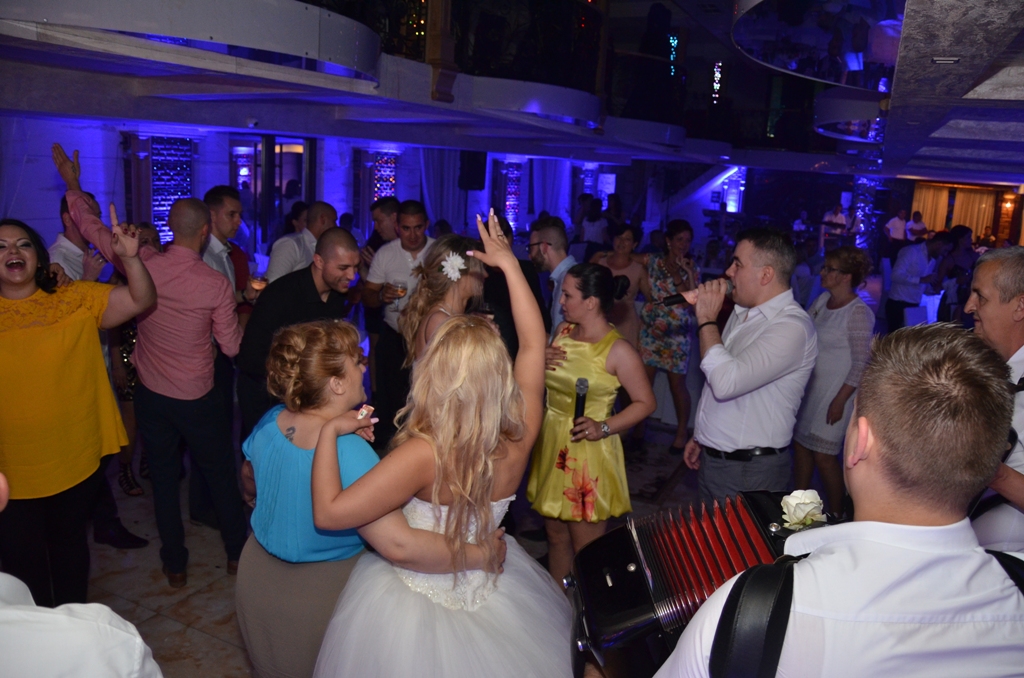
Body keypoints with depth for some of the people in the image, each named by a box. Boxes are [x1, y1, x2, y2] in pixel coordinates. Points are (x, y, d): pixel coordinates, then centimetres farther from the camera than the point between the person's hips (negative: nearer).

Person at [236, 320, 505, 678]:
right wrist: (480, 554, -28)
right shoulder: (349, 453, -34)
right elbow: (399, 546, -38)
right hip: (321, 594, -5)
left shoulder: (269, 423, -13)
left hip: (257, 580, 6)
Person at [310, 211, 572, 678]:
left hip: (416, 599, -4)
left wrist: (329, 431, -22)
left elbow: (329, 513, -33)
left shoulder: (423, 454, -34)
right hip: (491, 591, 4)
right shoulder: (518, 440, -21)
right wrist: (509, 263, -4)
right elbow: (534, 343, -9)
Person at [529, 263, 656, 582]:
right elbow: (541, 383, 18)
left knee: (586, 548, 2)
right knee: (555, 536, 17)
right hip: (552, 447, 7)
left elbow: (646, 403, -13)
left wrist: (604, 427, -23)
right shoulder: (563, 332, 5)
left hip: (588, 451, -6)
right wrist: (542, 362, -4)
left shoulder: (617, 350, -15)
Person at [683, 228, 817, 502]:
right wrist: (700, 437, 21)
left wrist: (707, 320, -20)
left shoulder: (792, 326, -21)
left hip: (749, 470, -8)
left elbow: (726, 382, -31)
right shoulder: (743, 312, 9)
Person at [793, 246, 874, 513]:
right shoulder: (823, 299, 4)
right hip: (809, 386, 7)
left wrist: (840, 400, -18)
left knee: (823, 455, -1)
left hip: (835, 392, -7)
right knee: (800, 443, 14)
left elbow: (861, 363, -17)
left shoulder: (858, 313, -17)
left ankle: (836, 516, 18)